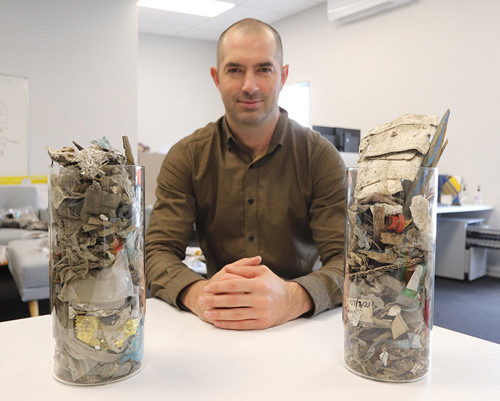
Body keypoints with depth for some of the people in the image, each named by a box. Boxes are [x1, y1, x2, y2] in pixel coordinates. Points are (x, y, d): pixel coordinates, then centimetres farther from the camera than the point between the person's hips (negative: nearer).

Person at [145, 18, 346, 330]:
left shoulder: (321, 157, -3)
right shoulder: (186, 157, 0)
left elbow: (347, 259, -11)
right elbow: (158, 252, -8)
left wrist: (292, 298, -34)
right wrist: (197, 294, -31)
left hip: (300, 324, 0)